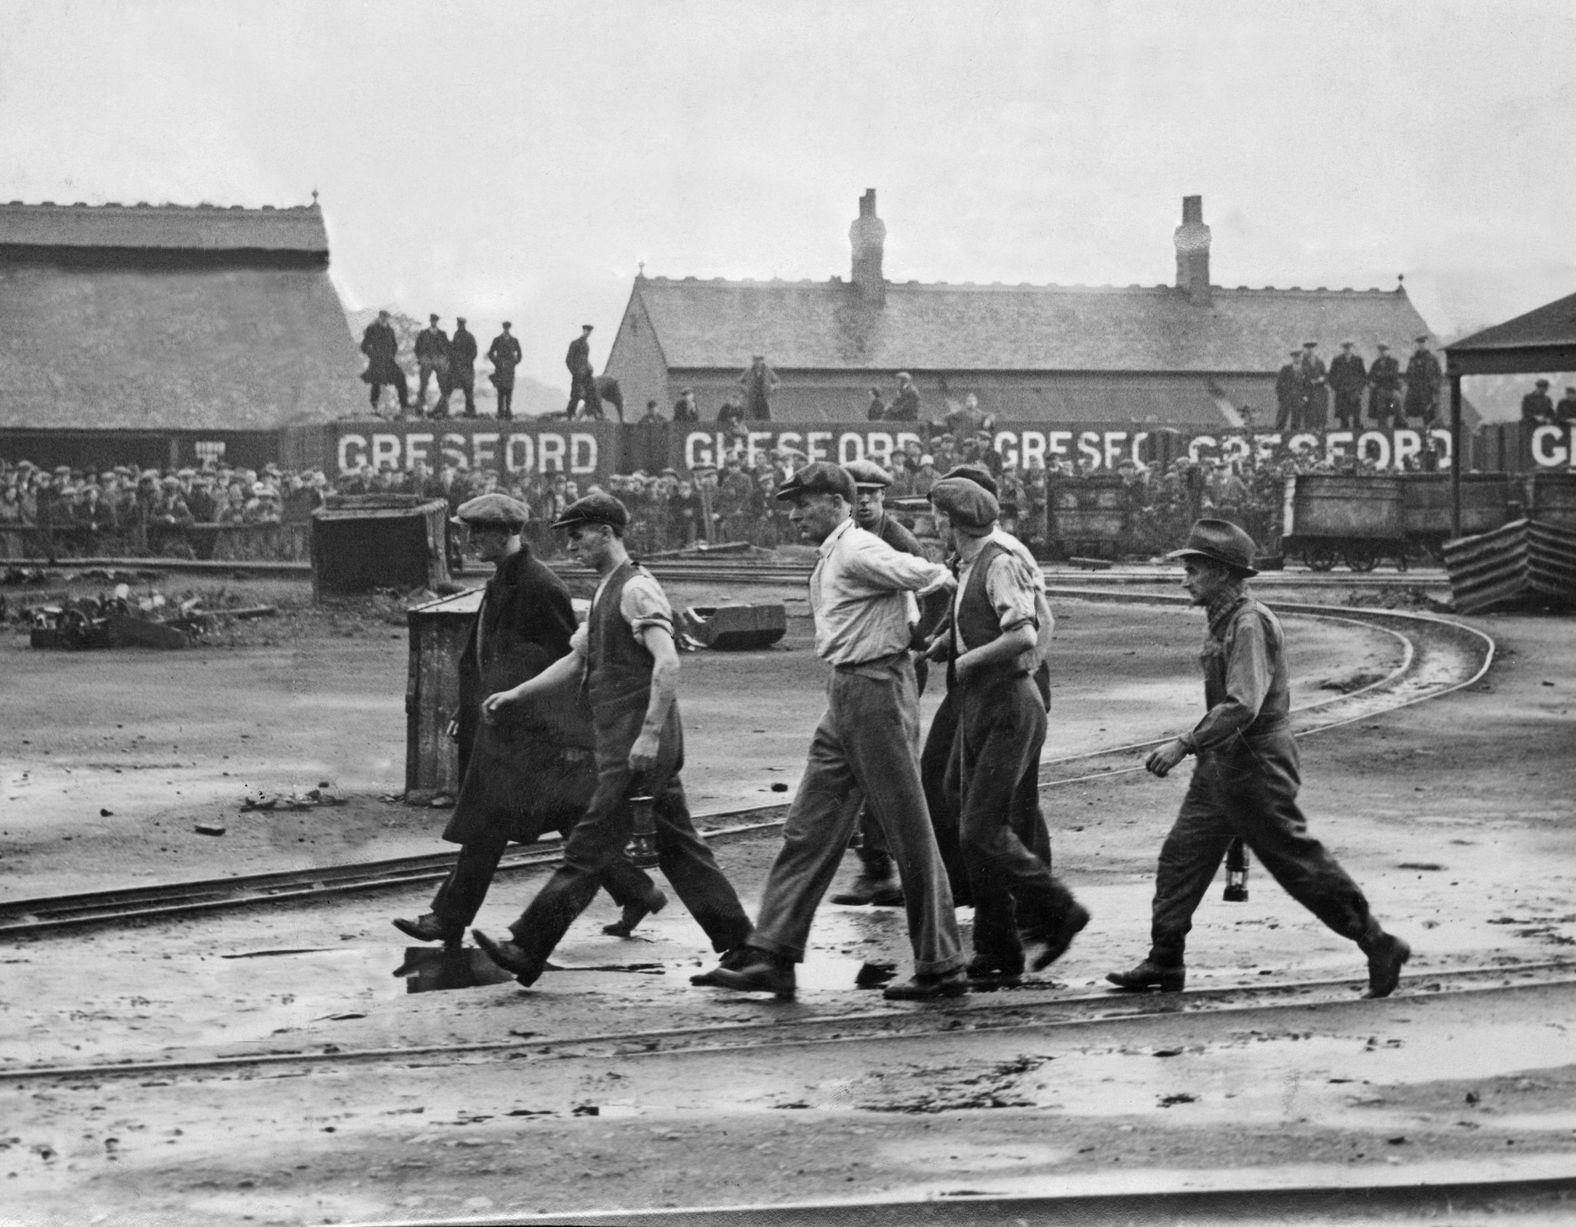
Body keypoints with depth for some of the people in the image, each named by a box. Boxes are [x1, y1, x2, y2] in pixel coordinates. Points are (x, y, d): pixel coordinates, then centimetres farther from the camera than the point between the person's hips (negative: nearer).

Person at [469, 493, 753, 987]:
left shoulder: (636, 589, -12)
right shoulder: (606, 592, 19)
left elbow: (667, 662, -22)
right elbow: (576, 661, 25)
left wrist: (649, 734, -27)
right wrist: (515, 695, 17)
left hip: (640, 747, -10)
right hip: (620, 743, 10)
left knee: (590, 848, -8)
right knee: (677, 848, 11)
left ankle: (528, 950, -8)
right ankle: (738, 942, 15)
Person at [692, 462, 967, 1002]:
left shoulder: (858, 552, -13)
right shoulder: (829, 560, 17)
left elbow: (923, 575, -21)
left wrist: (942, 577, -2)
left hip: (875, 691, -10)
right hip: (844, 698, 10)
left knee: (909, 832, -3)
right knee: (808, 829, 8)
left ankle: (940, 968, 4)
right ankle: (770, 958, 10)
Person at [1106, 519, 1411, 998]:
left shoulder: (1250, 625, -20)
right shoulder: (1222, 621, 11)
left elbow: (1241, 706, -29)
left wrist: (1185, 743, -30)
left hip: (1255, 767, -10)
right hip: (1221, 765, 10)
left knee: (1300, 862, -3)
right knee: (1182, 855, 7)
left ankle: (1379, 946, 7)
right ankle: (1164, 963, 11)